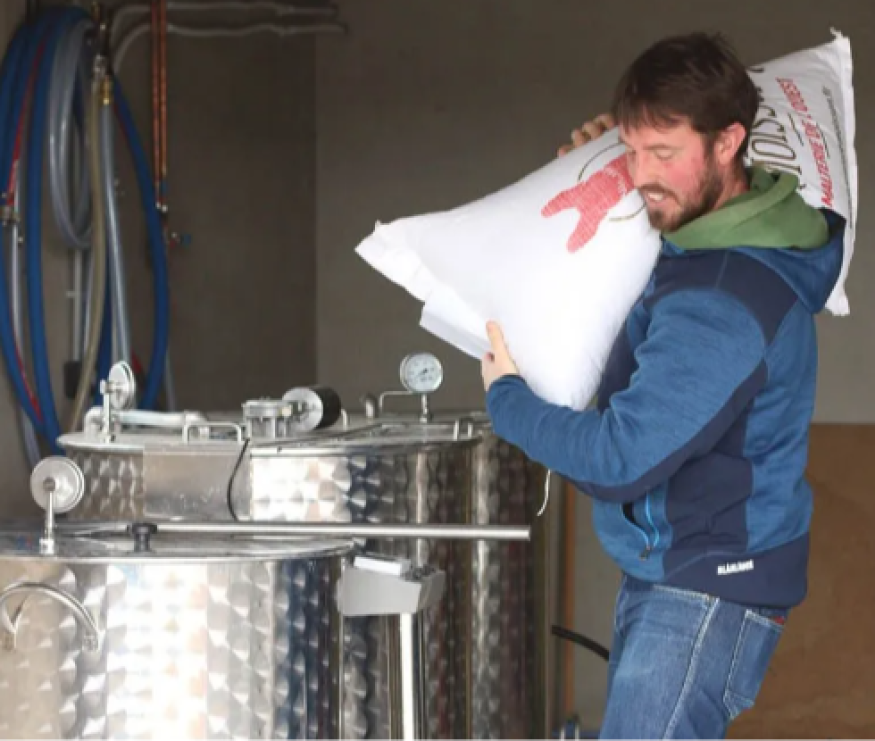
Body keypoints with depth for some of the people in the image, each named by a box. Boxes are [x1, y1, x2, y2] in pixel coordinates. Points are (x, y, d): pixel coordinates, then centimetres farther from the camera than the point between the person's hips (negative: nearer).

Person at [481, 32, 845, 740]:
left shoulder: (726, 301, -27)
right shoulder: (715, 237, 4)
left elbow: (617, 459, -26)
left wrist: (506, 396, -9)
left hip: (712, 587, -10)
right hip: (664, 569, 11)